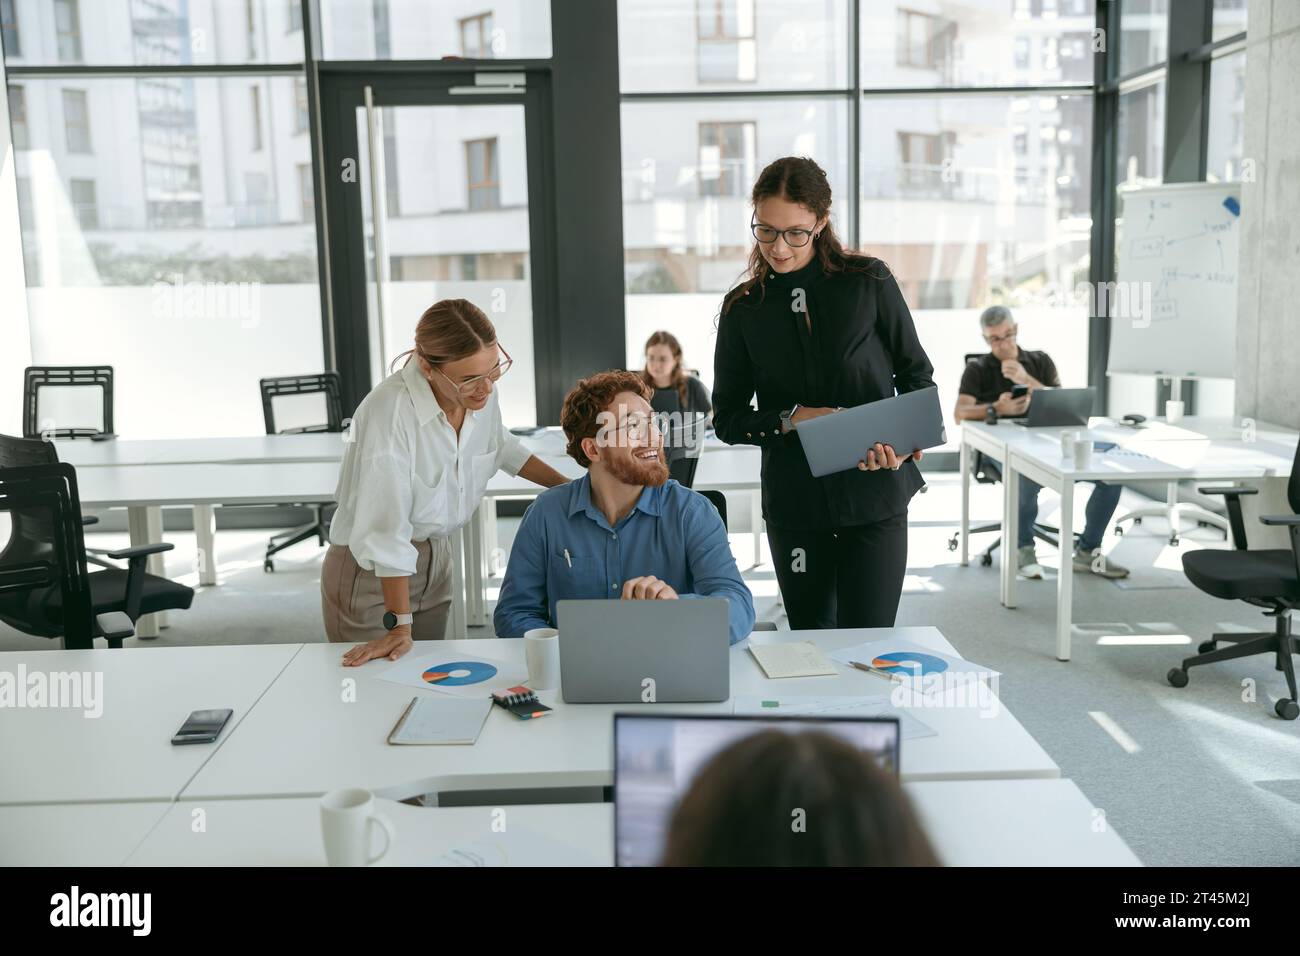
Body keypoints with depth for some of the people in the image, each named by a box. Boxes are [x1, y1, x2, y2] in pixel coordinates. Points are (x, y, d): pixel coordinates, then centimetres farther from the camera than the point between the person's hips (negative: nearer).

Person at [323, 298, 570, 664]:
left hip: (437, 558, 6)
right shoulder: (390, 410, -30)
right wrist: (400, 625, -24)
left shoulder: (481, 393, -9)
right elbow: (387, 528, -28)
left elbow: (502, 445, 15)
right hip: (371, 573, -6)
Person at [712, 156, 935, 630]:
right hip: (793, 503, 2)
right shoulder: (743, 308, 2)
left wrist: (907, 439, -13)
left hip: (874, 495, -1)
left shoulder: (870, 282, -2)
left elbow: (917, 373, 5)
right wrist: (793, 418, -13)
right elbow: (727, 419, 4)